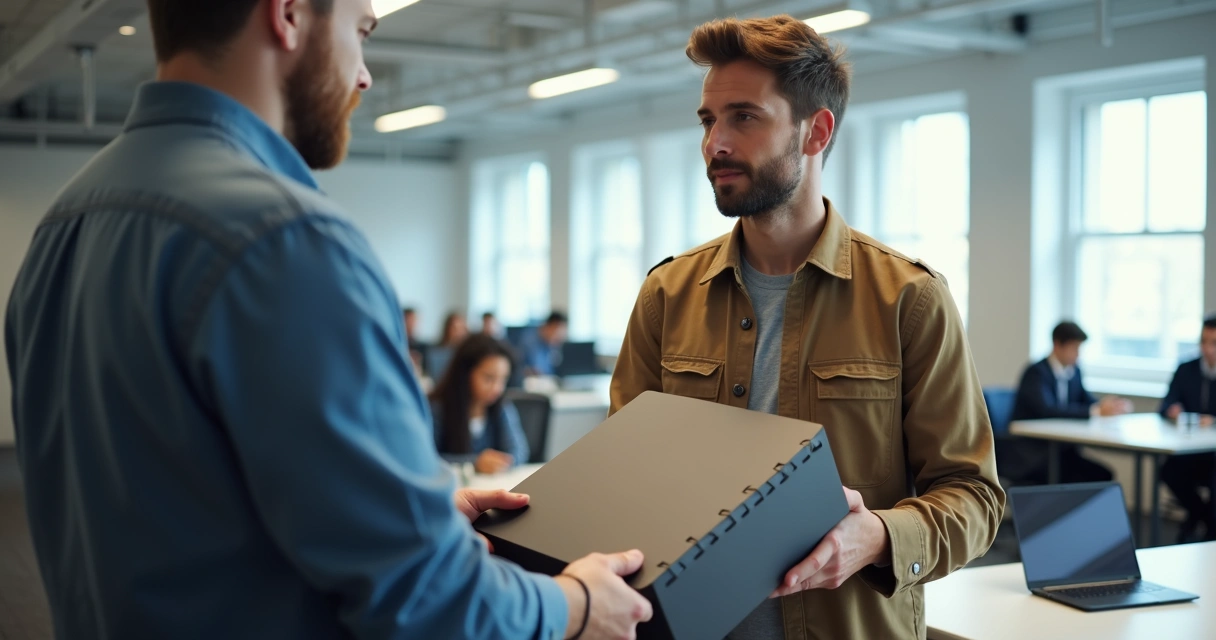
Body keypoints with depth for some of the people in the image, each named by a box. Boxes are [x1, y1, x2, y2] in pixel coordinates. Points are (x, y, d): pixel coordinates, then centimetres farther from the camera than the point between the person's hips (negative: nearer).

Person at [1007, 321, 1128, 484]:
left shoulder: (1074, 371, 9)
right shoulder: (1036, 373, -14)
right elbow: (1047, 409, -29)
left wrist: (1105, 405, -17)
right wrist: (1096, 411, -33)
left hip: (1060, 450, 8)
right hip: (1027, 455, -8)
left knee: (1102, 475, -14)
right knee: (1082, 478, -28)